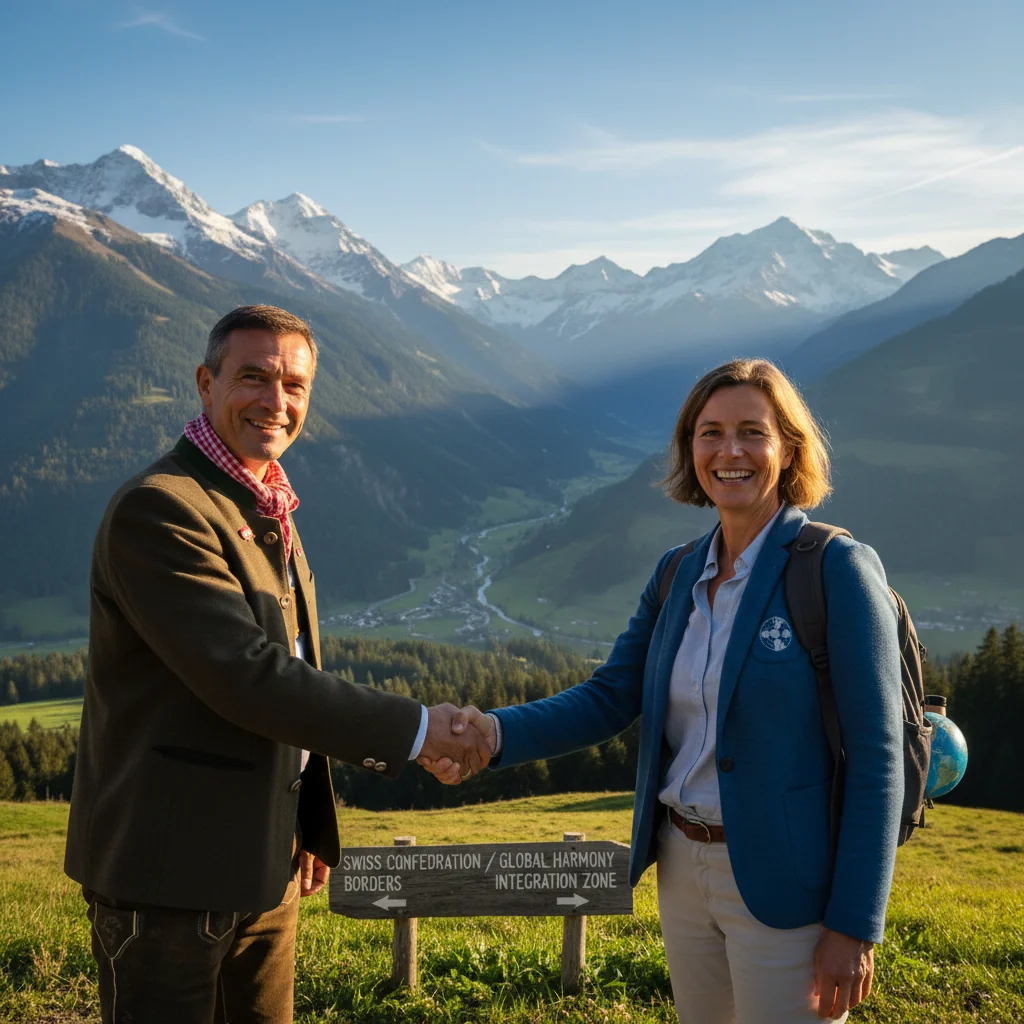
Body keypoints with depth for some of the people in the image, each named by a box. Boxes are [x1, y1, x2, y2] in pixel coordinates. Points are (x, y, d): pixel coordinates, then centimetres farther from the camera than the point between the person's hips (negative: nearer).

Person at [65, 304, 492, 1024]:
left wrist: (311, 830, 20)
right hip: (168, 869, -9)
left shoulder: (268, 516, 13)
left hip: (264, 869, 9)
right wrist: (414, 728, -22)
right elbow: (247, 676, -25)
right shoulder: (156, 510, -18)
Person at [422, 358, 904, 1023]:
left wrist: (856, 926, -16)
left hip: (785, 888, -6)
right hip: (684, 868, 6)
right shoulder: (678, 574, 6)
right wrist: (495, 732, -14)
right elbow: (609, 700, 3)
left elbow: (876, 760, -14)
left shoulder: (838, 568, -13)